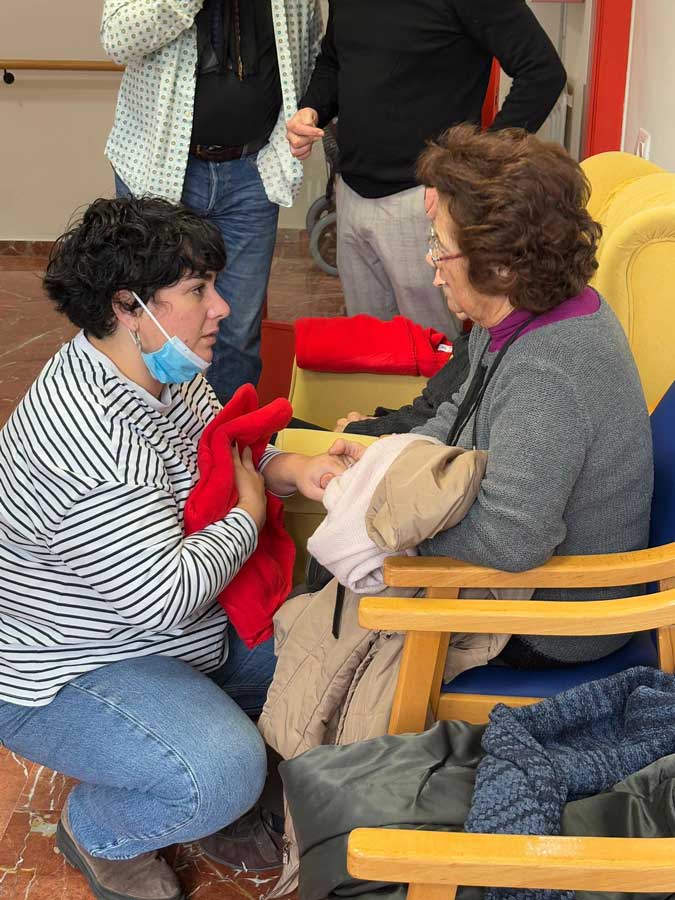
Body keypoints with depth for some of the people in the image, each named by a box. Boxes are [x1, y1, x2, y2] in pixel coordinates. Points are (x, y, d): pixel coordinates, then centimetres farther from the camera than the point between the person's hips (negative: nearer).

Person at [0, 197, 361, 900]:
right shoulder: (88, 441, -34)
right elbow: (164, 596, -36)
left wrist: (290, 468, -10)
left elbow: (225, 445, 13)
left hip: (168, 625, 10)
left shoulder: (162, 371, -2)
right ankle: (96, 833, 4)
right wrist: (248, 515, -19)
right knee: (223, 773, -29)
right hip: (63, 676, -10)